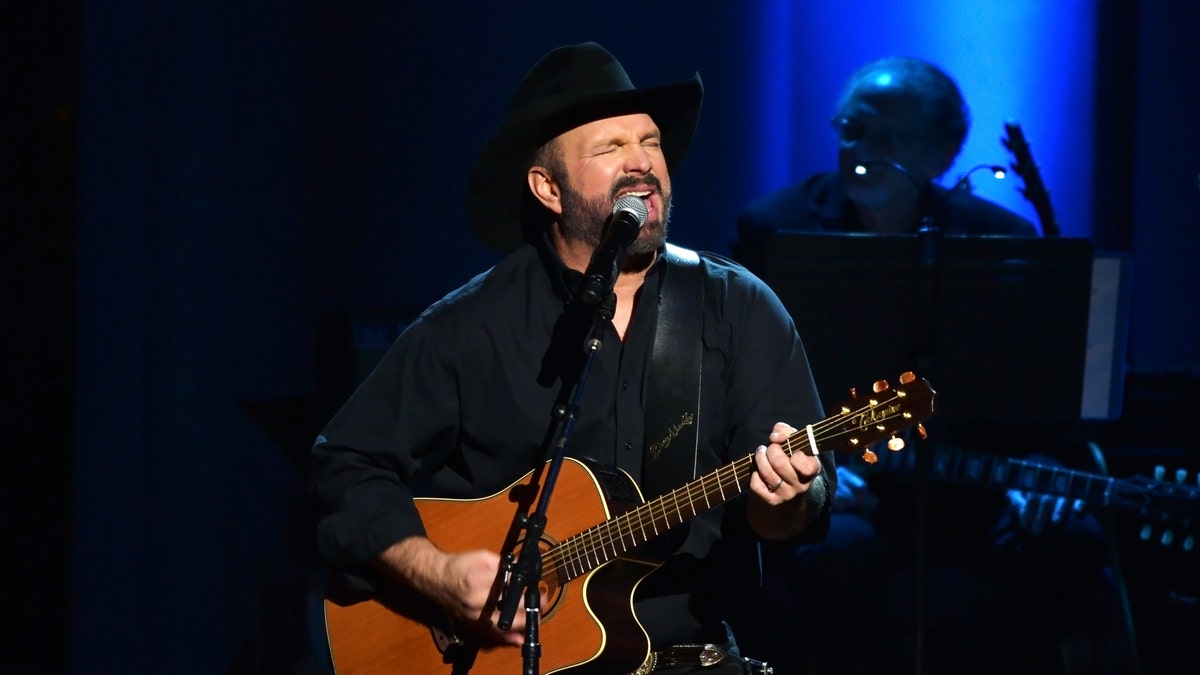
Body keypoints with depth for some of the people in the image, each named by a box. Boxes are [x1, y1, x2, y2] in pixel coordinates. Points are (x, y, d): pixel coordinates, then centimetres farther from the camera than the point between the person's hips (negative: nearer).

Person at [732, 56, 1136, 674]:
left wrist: (1041, 468, -15)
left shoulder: (1000, 239, 6)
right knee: (842, 548, -35)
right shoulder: (775, 228, 3)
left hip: (964, 499, 2)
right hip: (831, 494, -1)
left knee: (1072, 541, -25)